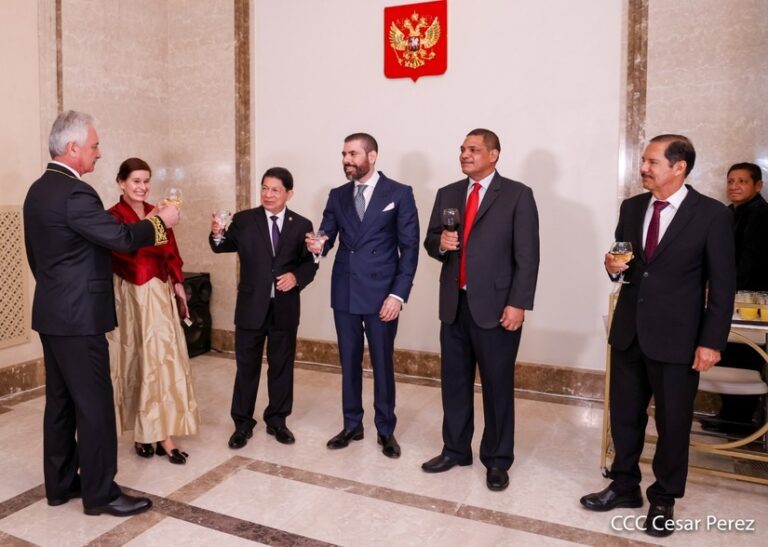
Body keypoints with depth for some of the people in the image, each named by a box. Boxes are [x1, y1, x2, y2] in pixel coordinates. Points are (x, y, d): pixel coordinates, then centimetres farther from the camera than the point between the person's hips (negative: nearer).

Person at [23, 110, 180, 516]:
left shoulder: (38, 190, 12)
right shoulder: (74, 193, -19)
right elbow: (122, 239, -22)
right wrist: (160, 221, -7)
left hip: (52, 312, 10)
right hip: (78, 316, -10)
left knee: (60, 400, 16)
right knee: (94, 403, -1)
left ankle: (60, 483, 27)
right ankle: (100, 492, 9)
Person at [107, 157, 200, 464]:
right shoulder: (114, 216, -7)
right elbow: (125, 246, -25)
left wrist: (178, 285, 8)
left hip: (160, 294, 5)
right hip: (130, 296, -4)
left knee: (162, 357, 2)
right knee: (136, 361, 5)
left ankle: (160, 434, 7)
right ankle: (142, 433, 18)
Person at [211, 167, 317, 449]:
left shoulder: (301, 225, 2)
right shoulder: (243, 220, -1)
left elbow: (309, 263, 3)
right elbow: (224, 247, -12)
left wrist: (296, 276, -17)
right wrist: (217, 234, -34)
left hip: (285, 308, 1)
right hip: (251, 306, -1)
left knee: (281, 366, 13)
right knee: (247, 367, 9)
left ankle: (277, 421, 29)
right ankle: (242, 424, 23)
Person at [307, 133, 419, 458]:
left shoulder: (399, 193, -4)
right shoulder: (337, 196, 9)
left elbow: (410, 247, -6)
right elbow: (326, 237, 6)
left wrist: (398, 294, -13)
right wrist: (316, 246, -19)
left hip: (382, 293, -4)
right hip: (344, 292, 4)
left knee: (382, 364, 6)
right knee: (349, 362, 13)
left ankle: (386, 430, 23)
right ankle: (352, 425, 29)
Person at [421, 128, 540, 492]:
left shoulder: (517, 195, -3)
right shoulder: (447, 194, 12)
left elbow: (527, 256, -8)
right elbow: (430, 242, 14)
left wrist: (518, 303, -14)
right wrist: (440, 243, -10)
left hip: (495, 306, -5)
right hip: (454, 305, 5)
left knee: (498, 385, 6)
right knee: (453, 381, 14)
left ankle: (497, 460, 23)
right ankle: (455, 449, 31)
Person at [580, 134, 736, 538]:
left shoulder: (712, 214, -9)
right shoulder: (631, 208, 5)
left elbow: (723, 286, -7)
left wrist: (711, 341, -11)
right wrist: (614, 267, -8)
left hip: (676, 337, -4)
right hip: (628, 331, 5)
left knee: (673, 422, 9)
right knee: (624, 414, 14)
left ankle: (663, 500, 29)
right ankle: (624, 486, 33)